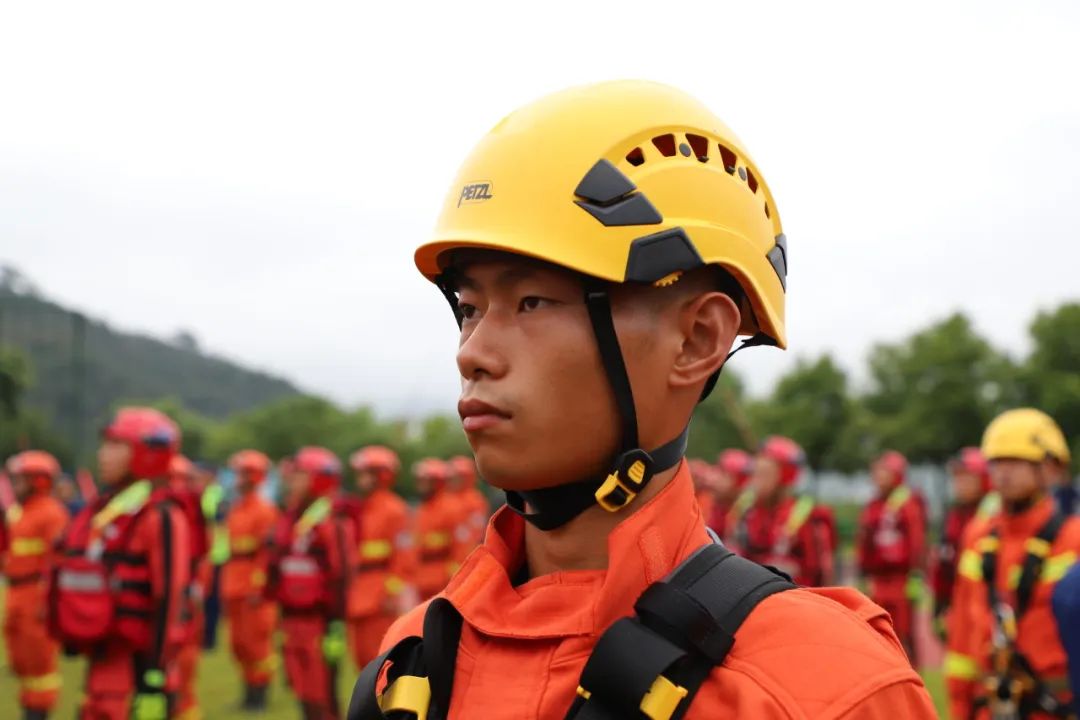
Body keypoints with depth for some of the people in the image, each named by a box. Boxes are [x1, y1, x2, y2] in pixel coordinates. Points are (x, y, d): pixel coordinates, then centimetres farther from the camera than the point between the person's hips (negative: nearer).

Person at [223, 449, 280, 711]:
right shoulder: (235, 509, 14)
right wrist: (226, 587, 14)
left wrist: (259, 586, -19)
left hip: (256, 589, -8)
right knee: (238, 642, 11)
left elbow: (268, 551, -15)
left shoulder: (264, 510, -10)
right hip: (235, 588, 8)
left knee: (257, 640, -3)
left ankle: (260, 694, 6)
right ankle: (250, 691, 21)